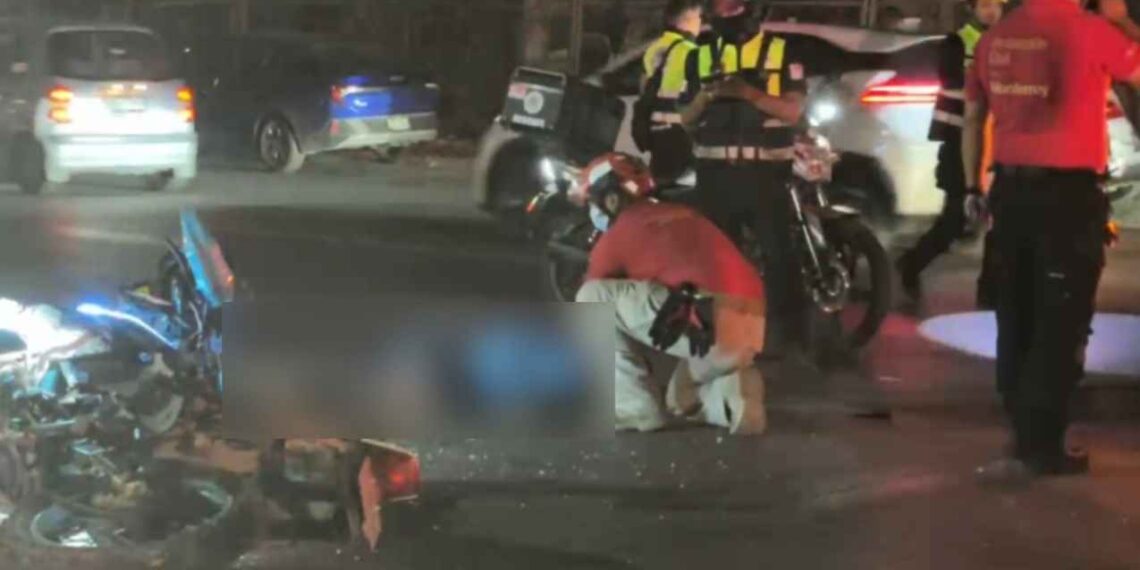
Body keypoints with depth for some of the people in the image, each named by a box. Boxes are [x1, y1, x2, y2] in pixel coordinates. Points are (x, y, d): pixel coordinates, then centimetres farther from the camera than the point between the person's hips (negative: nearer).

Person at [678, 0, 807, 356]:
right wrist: (705, 95, -11)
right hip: (715, 170, 3)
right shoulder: (700, 56, 12)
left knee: (778, 253, -7)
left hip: (765, 170, -3)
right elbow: (686, 120, 11)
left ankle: (785, 331, -2)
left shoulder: (781, 51, 4)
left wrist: (748, 92, -20)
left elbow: (793, 111, -6)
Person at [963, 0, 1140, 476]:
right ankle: (1041, 446, 1)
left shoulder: (994, 39, 6)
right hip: (1068, 193, -6)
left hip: (1011, 190, 6)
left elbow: (972, 119, 13)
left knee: (1017, 320, 14)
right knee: (1061, 325, 1)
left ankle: (1024, 432, 22)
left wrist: (973, 188, 22)